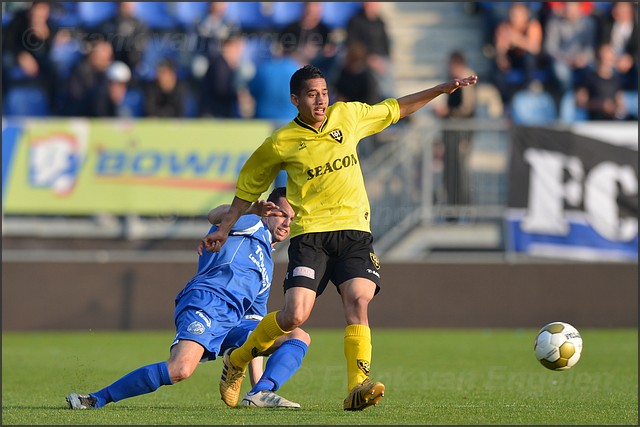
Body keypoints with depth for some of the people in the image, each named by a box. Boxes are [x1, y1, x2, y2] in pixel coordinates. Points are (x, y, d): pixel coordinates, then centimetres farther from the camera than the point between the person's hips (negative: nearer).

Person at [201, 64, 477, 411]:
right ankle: (236, 362, 10)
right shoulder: (280, 144, 0)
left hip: (354, 230, 3)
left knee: (358, 302, -20)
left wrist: (444, 89, 20)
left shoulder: (347, 115, 8)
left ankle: (358, 387, -26)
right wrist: (224, 229, 13)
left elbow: (396, 109, 22)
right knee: (295, 315, -14)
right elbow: (247, 188, 14)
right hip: (310, 233, -3)